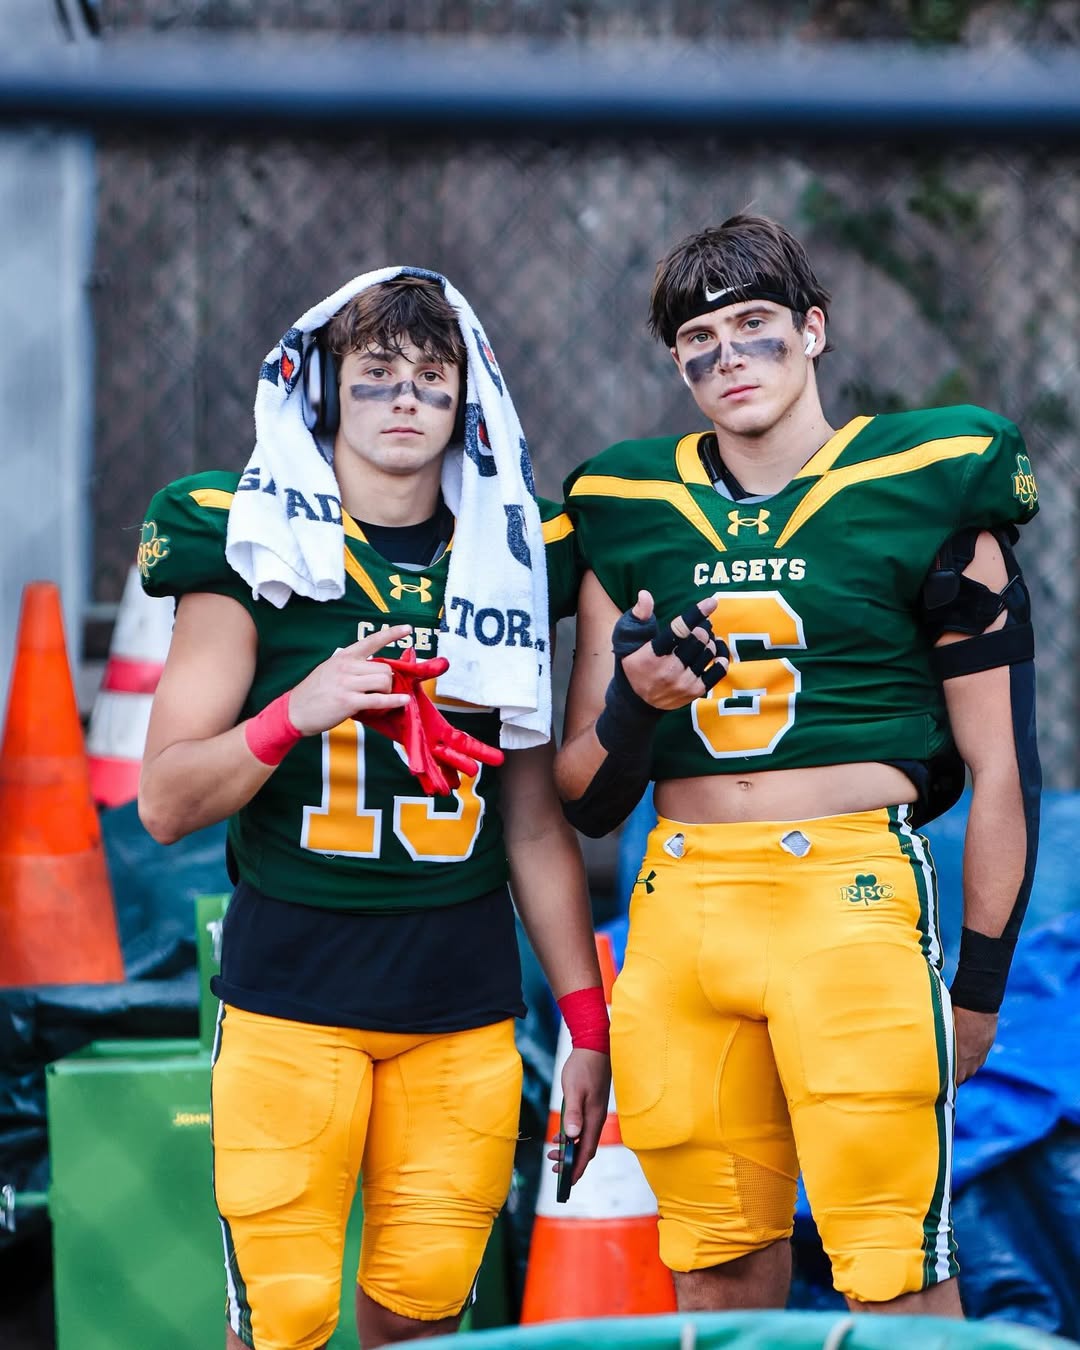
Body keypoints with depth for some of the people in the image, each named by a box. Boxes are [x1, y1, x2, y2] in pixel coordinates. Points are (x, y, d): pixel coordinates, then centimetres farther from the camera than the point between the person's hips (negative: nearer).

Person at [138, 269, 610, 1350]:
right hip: (292, 994, -3)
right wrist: (296, 712, -20)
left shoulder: (507, 565, 11)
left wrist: (587, 1024, 12)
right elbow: (165, 802, -3)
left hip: (463, 1010, 3)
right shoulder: (250, 545, 0)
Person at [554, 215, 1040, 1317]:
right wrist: (634, 703, -5)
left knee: (894, 1272, -8)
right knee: (714, 1267, 9)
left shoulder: (926, 489, 3)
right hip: (681, 903, 4)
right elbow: (585, 798, 17)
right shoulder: (629, 514, 13)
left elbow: (999, 768, 6)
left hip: (851, 891, -4)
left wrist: (979, 980, 4)